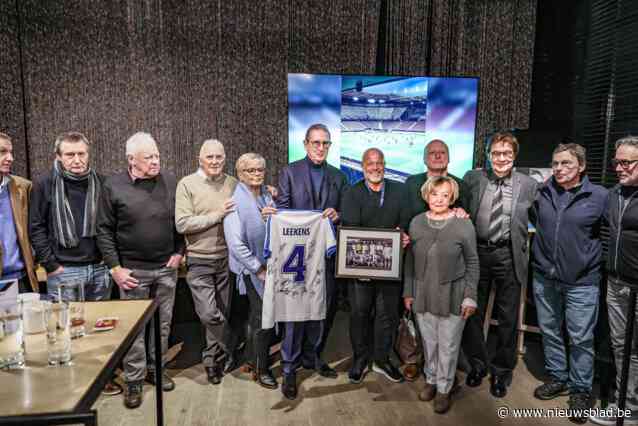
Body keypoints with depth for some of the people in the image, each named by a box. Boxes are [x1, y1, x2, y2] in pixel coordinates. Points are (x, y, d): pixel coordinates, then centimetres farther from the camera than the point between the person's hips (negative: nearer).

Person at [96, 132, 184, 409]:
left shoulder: (170, 183, 1)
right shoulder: (113, 186, -6)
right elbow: (104, 230, -4)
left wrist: (179, 252, 2)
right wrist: (115, 268, -8)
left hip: (166, 268, 3)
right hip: (132, 270, -3)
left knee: (163, 324, 13)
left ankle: (156, 369, 32)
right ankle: (133, 380, 22)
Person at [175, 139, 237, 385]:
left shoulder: (233, 184, 4)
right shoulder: (187, 184, -5)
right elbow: (182, 224, -12)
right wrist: (217, 216, -17)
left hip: (226, 259, 3)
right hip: (200, 261, -3)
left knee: (222, 314, 13)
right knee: (209, 315, -6)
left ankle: (213, 358, 35)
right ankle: (224, 351, 23)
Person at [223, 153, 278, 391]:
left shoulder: (267, 195, 7)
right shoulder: (236, 201, -13)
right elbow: (236, 243, -17)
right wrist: (259, 269, -14)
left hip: (271, 265, 6)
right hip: (252, 270, -6)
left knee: (261, 317, 15)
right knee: (263, 318, 1)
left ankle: (257, 357, 37)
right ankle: (261, 369, 20)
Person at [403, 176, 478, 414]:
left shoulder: (464, 225, -9)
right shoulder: (417, 223, 0)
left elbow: (472, 263, -3)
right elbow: (410, 260, 6)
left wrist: (470, 297, -6)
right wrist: (408, 292, 6)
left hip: (452, 296, -2)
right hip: (423, 294, 3)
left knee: (448, 345, 9)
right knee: (429, 342, 16)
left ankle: (444, 388, 29)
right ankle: (431, 380, 37)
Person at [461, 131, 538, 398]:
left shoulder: (528, 185, -1)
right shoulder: (472, 178, 2)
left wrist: (527, 254, -4)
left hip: (509, 256, -1)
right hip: (476, 252, 1)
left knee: (508, 317, 10)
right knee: (472, 312, 12)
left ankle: (501, 370, 31)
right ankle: (478, 363, 34)